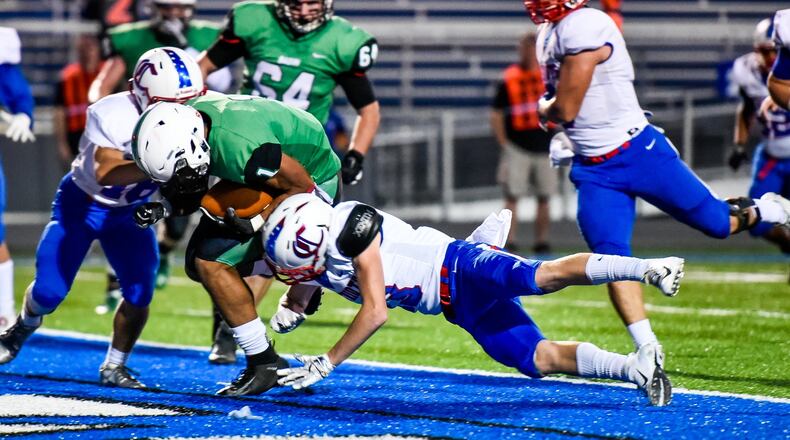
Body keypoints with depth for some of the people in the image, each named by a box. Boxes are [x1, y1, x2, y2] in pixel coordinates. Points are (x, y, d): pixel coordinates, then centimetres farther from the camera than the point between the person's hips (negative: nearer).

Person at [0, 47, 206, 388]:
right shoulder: (113, 114, -34)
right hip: (81, 203, -4)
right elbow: (105, 173, -46)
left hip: (129, 212, 4)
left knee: (140, 292, -11)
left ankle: (114, 367, 12)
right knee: (49, 291, -3)